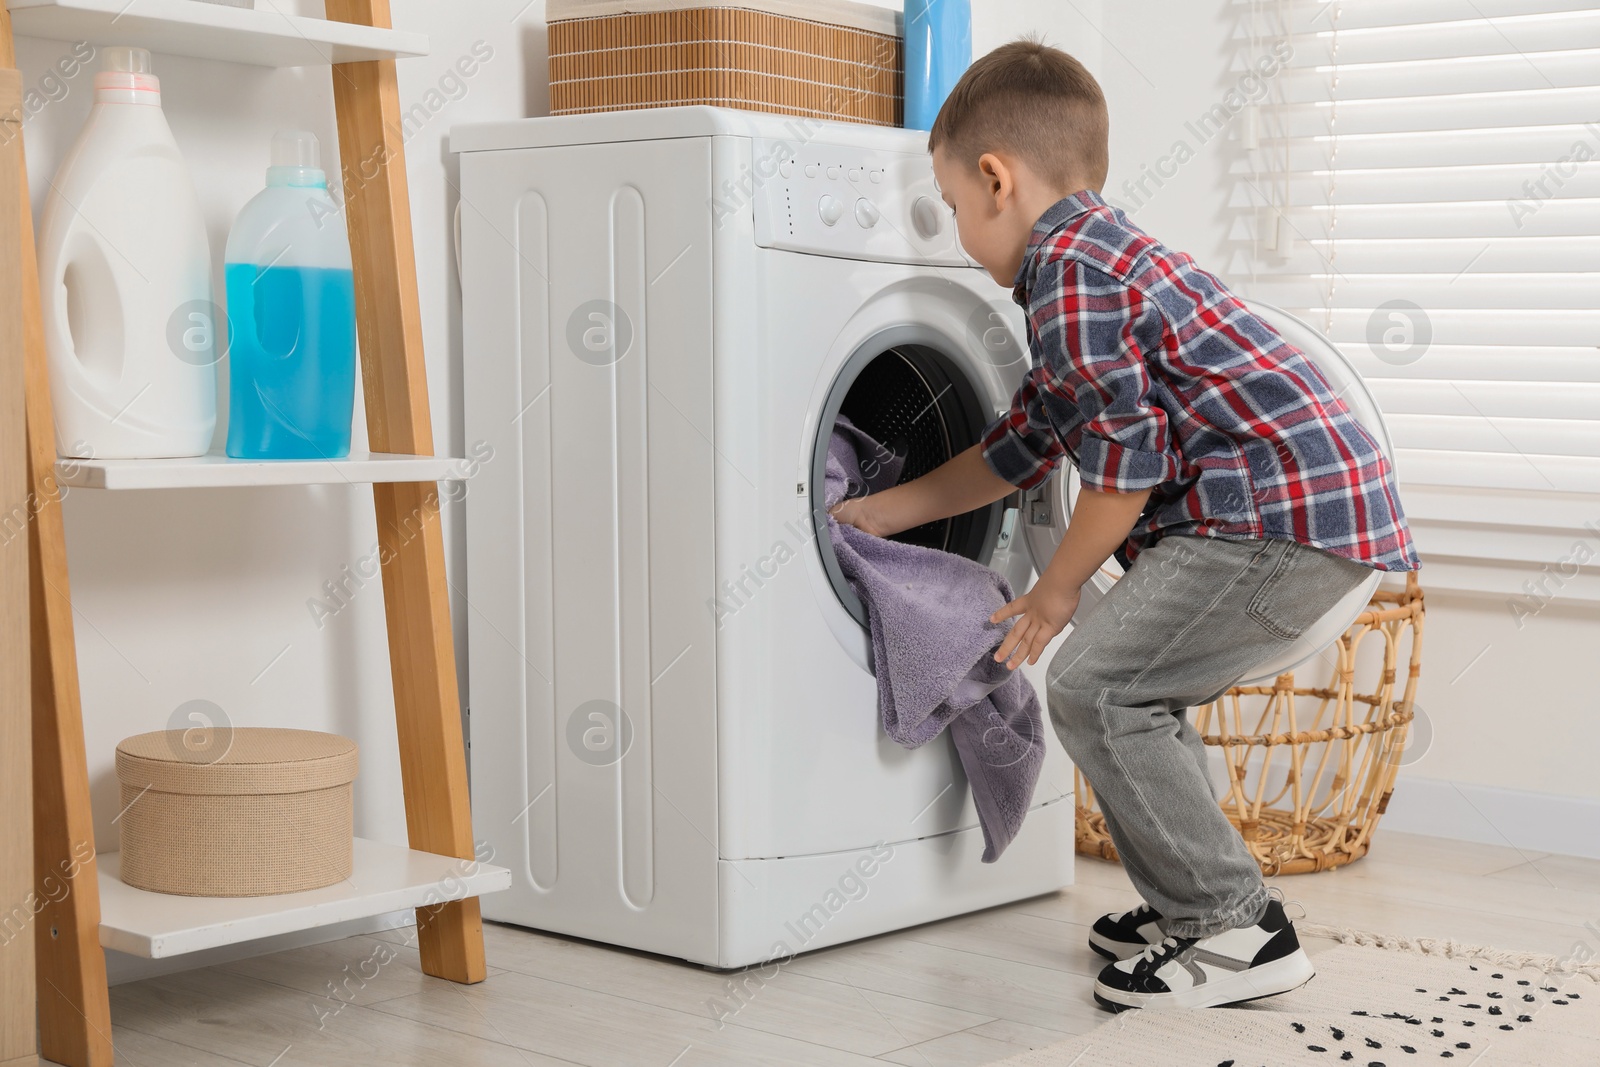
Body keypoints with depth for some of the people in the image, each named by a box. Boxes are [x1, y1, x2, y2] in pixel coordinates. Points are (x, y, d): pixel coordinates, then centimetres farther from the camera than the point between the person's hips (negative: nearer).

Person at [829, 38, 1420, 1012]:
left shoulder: (1070, 273, -11)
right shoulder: (1103, 256, 23)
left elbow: (1128, 459, -15)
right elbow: (1021, 447, 30)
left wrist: (1058, 590, 0)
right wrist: (881, 513, 36)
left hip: (1286, 515, -11)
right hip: (1317, 502, 11)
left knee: (1095, 686, -10)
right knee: (1131, 690, 18)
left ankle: (1240, 931, -6)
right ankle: (1197, 902, 25)